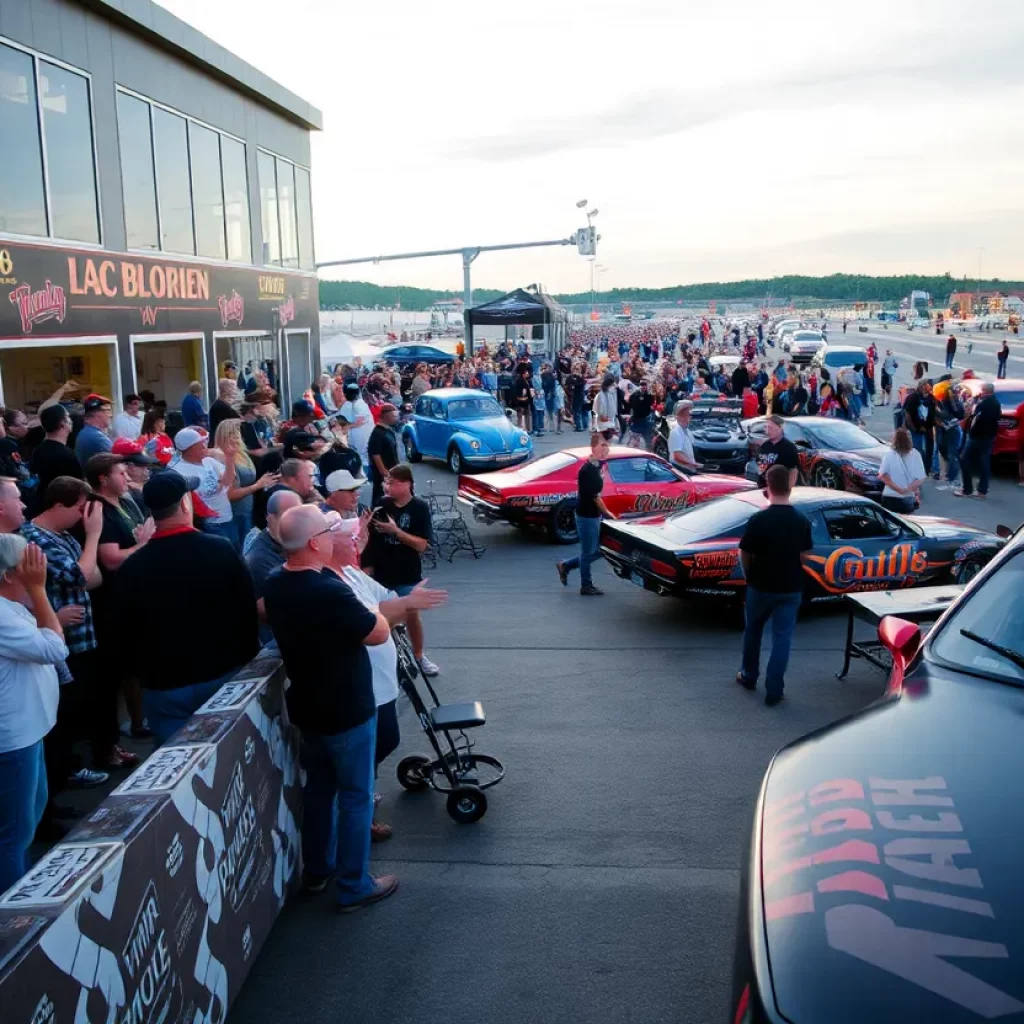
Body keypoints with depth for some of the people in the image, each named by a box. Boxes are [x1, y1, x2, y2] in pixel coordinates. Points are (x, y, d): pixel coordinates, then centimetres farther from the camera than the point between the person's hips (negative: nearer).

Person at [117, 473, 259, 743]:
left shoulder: (131, 567, -10)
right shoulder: (222, 550, -11)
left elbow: (126, 631, -1)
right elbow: (248, 610, -3)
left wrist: (141, 670, 15)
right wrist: (248, 657, 10)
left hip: (165, 684, 0)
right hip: (226, 674, 1)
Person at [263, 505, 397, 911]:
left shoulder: (276, 586, -4)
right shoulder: (330, 591, -31)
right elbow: (379, 633, -20)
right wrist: (363, 602, -4)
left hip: (306, 707, 8)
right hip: (347, 711, -8)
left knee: (319, 786, 22)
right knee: (356, 797, 7)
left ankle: (318, 870, 36)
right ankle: (354, 887, 17)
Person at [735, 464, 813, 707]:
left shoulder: (758, 520, -18)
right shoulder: (802, 521, -7)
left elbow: (744, 555, -9)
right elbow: (803, 554, 5)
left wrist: (748, 576, 10)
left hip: (761, 586, -1)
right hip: (791, 588, 2)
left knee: (753, 630, 20)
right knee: (782, 637, 7)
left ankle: (748, 676, 33)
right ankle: (774, 691, 6)